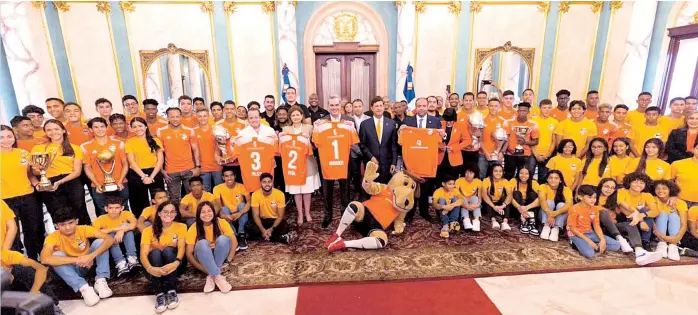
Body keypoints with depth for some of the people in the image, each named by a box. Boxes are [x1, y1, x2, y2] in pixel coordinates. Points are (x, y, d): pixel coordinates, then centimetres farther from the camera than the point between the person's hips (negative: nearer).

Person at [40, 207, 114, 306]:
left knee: (99, 242, -23)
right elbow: (45, 259, -39)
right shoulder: (53, 237, -20)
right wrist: (76, 260, -44)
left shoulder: (83, 229, -18)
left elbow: (109, 239, -29)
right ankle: (84, 288, -34)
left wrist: (91, 256, -43)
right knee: (57, 255, -30)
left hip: (88, 263, 1)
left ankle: (100, 281, -26)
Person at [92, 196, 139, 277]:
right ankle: (121, 263, -37)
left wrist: (122, 230, -48)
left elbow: (134, 223, -34)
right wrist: (115, 229, -37)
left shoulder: (126, 214, -17)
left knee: (126, 225, -26)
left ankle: (132, 258, -33)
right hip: (110, 245, 0)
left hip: (125, 242, 0)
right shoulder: (102, 219, -17)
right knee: (111, 235, -29)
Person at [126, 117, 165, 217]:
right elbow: (132, 162, -3)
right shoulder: (129, 142, 3)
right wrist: (143, 176, -12)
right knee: (140, 205, 7)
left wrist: (151, 176, -10)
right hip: (137, 176, 0)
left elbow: (160, 160, 0)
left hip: (155, 174, 1)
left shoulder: (155, 141, 5)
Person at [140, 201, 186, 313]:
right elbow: (143, 253, -19)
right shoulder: (149, 230, -6)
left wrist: (176, 263, -40)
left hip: (172, 265, 0)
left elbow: (181, 248, -18)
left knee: (168, 250, -30)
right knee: (155, 252, -30)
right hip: (155, 265, 0)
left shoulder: (181, 227, -5)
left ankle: (172, 291, -31)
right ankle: (159, 294, -37)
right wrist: (150, 268, -41)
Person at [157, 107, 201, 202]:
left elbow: (195, 149, 3)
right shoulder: (161, 131, -2)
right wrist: (161, 170, 0)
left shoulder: (189, 131, 0)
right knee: (174, 199, 10)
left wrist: (198, 167, -3)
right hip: (171, 171, 0)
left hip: (189, 169, 1)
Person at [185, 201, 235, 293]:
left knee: (223, 239, -30)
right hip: (203, 257, 0)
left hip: (220, 256, 0)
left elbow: (234, 242, -12)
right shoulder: (194, 228, -16)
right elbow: (189, 253, -15)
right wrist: (204, 269, -24)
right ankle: (218, 277, -36)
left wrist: (228, 260, -21)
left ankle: (212, 276, -25)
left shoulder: (221, 223, -16)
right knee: (202, 243, -32)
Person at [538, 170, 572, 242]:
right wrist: (549, 214, -46)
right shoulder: (543, 187, -11)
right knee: (549, 202, -25)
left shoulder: (566, 189, -10)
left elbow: (569, 204, -27)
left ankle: (556, 229, -35)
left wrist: (556, 213, -45)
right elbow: (542, 201, -28)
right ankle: (546, 226, -34)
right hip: (546, 217, 0)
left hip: (560, 218, 0)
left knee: (561, 205, -25)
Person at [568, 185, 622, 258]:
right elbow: (573, 229, -17)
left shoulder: (595, 209, 2)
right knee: (589, 253, -32)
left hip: (590, 233, 7)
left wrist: (603, 240, -13)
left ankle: (593, 246, -2)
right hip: (577, 235, -7)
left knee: (617, 246, -4)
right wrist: (588, 241, -20)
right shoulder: (574, 209, -19)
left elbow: (597, 226, 3)